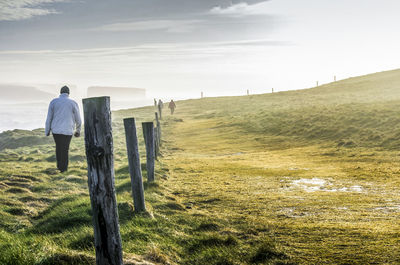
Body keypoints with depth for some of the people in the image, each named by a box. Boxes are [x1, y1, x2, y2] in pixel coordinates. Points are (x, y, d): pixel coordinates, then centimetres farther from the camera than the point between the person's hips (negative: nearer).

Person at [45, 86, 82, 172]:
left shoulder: (53, 102, 0)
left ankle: (59, 165, 27)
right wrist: (78, 130, 18)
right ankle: (63, 169, 10)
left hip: (56, 130, 2)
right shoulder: (73, 103, -3)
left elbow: (49, 118, 2)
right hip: (67, 131, -2)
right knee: (65, 150, 7)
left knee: (58, 147, 20)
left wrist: (47, 131, 10)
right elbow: (78, 119, 4)